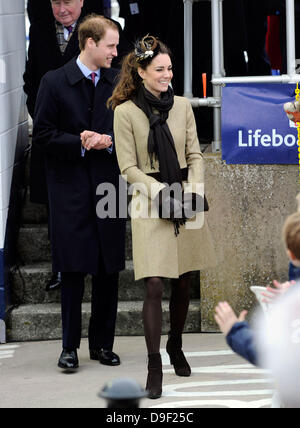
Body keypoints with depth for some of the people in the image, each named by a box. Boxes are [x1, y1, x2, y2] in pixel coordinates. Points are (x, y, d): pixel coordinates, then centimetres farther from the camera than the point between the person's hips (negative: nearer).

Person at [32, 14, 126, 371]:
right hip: (70, 188, -3)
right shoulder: (54, 82, -2)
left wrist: (107, 141, -8)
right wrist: (80, 144, -14)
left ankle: (102, 343, 16)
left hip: (109, 186, 3)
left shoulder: (119, 83, 7)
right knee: (73, 269, -1)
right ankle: (69, 346, 8)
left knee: (108, 269, 6)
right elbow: (42, 135, -4)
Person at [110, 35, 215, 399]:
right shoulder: (125, 112, -6)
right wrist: (160, 192, -17)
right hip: (150, 206, -4)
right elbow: (128, 167, -6)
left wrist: (194, 191, -9)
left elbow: (195, 155, 7)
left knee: (183, 282, 11)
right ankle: (154, 366, -4)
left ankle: (175, 347, 33)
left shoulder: (182, 106, 5)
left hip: (186, 202, 4)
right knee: (154, 286, -10)